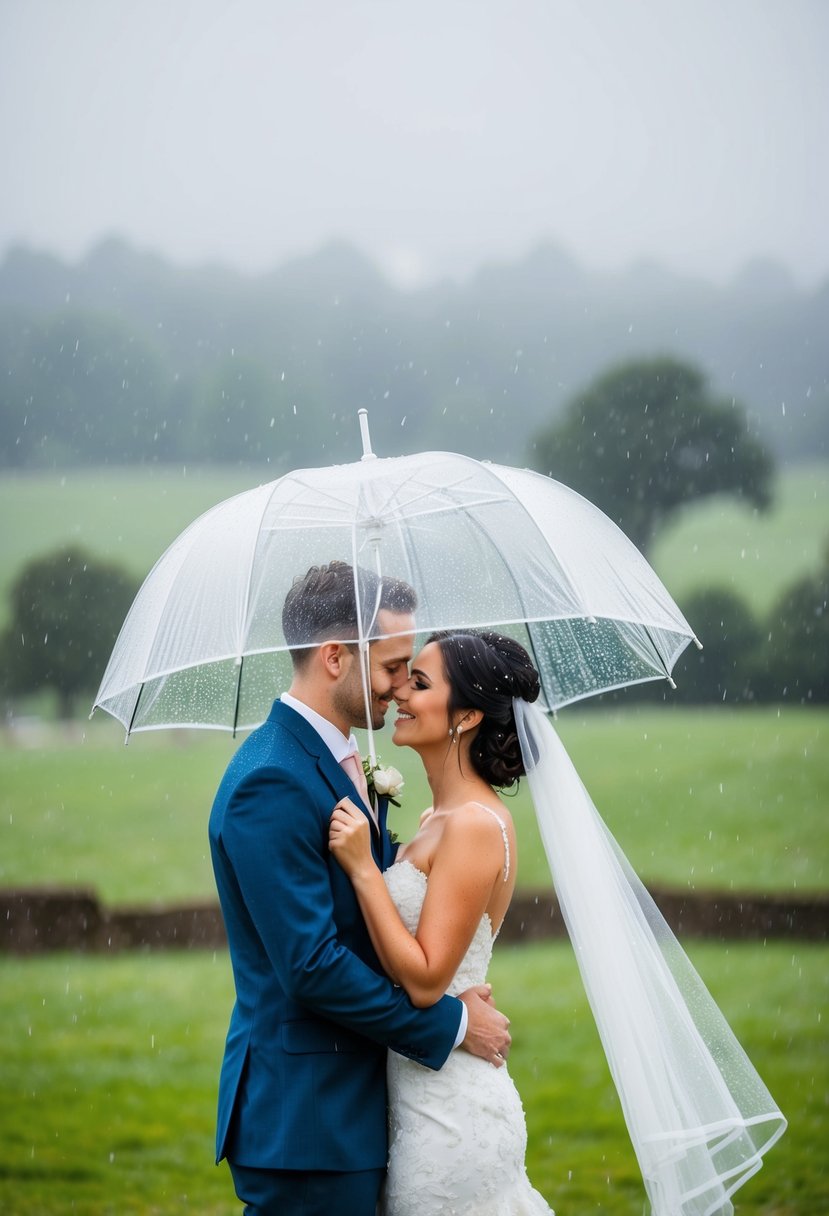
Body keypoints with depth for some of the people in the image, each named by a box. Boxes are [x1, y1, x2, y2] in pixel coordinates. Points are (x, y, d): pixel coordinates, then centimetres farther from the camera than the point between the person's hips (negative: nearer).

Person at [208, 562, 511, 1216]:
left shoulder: (334, 761, 13)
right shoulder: (272, 786, -19)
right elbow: (311, 965, -22)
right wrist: (451, 1023, -14)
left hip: (351, 1101, 10)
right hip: (305, 1115, -10)